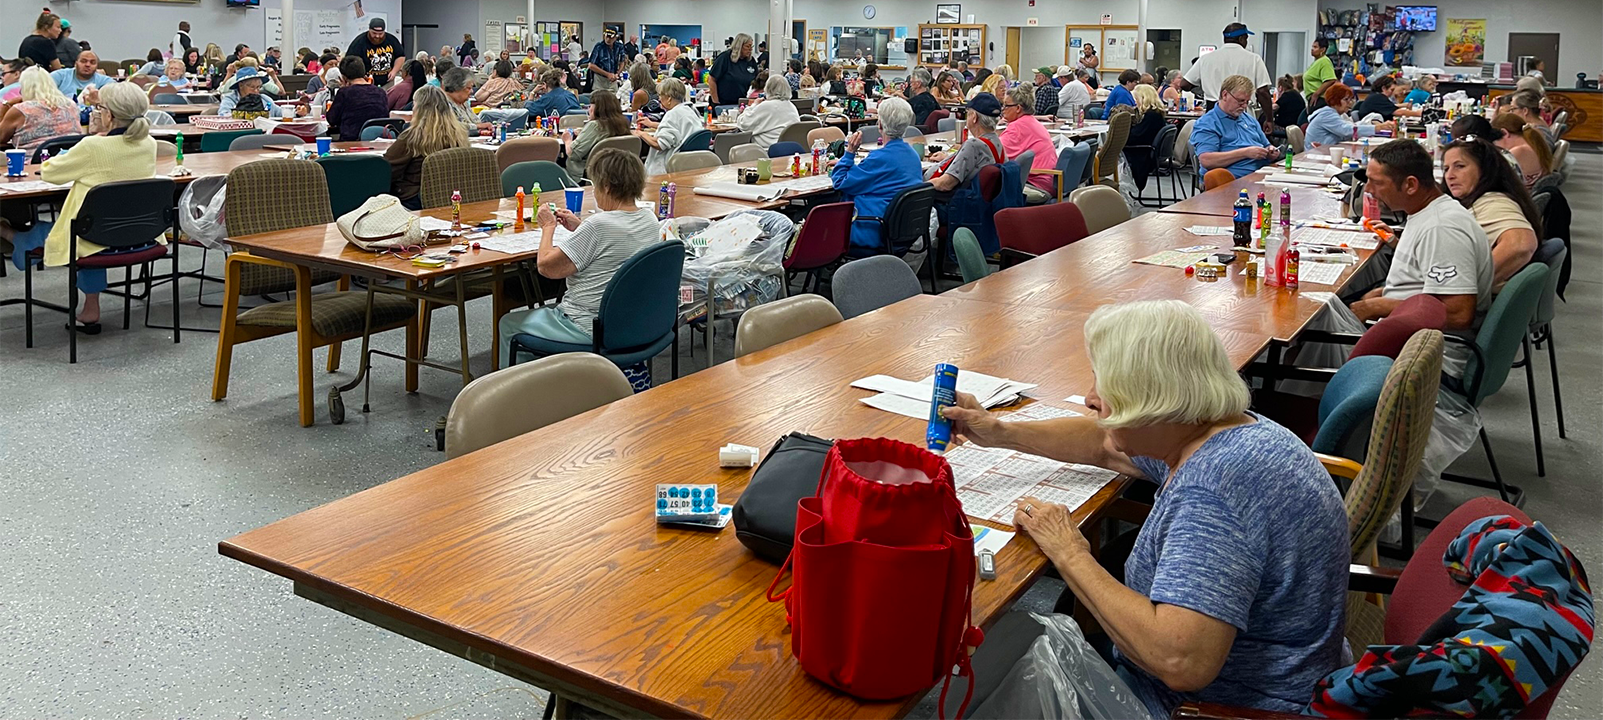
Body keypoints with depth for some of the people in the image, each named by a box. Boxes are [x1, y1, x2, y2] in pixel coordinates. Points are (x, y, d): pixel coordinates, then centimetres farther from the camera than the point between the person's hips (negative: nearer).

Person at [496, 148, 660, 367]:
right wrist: (579, 228, 11)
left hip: (592, 330, -9)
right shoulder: (649, 218, -1)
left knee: (508, 324, 14)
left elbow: (546, 267, -20)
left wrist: (548, 227, -5)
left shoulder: (598, 225, -26)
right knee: (548, 309, 34)